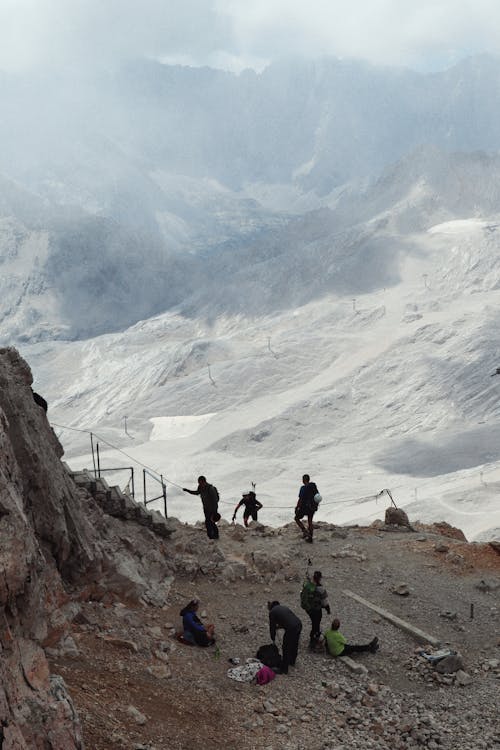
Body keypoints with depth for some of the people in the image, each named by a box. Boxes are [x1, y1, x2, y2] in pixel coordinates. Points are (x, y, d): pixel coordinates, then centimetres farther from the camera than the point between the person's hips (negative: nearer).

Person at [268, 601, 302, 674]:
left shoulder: (272, 612, 6)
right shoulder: (283, 607, 26)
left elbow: (272, 626, 10)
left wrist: (273, 639, 23)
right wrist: (279, 626, 37)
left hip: (291, 629, -7)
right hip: (299, 624, 7)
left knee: (286, 649, 8)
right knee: (294, 645, 28)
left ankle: (284, 670, 17)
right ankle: (292, 662, 48)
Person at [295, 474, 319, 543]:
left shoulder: (303, 488, -19)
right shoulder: (314, 487, 0)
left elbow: (300, 499, -19)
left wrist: (296, 507, -8)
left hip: (304, 507, -6)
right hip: (313, 507, 6)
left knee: (297, 518, 14)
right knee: (310, 521, 19)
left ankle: (305, 532, 0)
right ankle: (310, 538, 24)